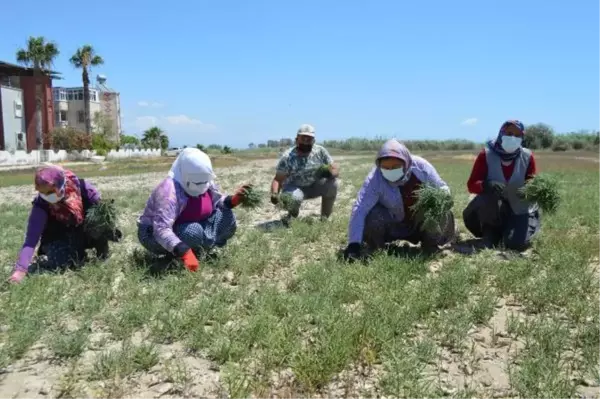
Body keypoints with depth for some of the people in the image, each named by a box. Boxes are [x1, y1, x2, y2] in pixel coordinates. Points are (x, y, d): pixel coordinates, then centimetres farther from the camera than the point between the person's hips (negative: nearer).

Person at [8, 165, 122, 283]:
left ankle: (102, 254, -1)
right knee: (61, 262, -29)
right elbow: (31, 239, -30)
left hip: (85, 233, 1)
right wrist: (20, 269, -39)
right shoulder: (41, 206, -27)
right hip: (59, 238, -1)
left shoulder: (81, 187, -26)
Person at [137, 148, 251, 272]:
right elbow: (161, 231, -40)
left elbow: (217, 201, 5)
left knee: (226, 216, -10)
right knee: (193, 232, -38)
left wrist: (233, 200, -18)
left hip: (188, 227, 7)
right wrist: (185, 253, -51)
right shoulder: (169, 192, -34)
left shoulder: (205, 183, -10)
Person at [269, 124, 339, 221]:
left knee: (332, 183, -23)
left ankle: (324, 217, -4)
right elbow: (278, 179, -20)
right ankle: (292, 215, 1)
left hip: (314, 187, 3)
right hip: (294, 188, -3)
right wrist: (274, 194, -40)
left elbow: (336, 170, -10)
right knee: (294, 198, -37)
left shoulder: (320, 151, -12)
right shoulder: (288, 157, -19)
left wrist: (329, 172, -35)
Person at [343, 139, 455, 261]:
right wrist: (354, 244, -42)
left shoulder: (421, 166, -23)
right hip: (392, 225, -2)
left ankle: (430, 245, 6)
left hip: (421, 223, 2)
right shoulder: (374, 179, -30)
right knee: (373, 218, -32)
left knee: (442, 215, -25)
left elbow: (443, 188, -7)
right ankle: (375, 251, -1)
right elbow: (359, 210, -35)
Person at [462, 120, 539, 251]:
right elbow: (471, 184, -18)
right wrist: (487, 185, -41)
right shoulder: (486, 154, -15)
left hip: (520, 210, 1)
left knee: (516, 244, -18)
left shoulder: (527, 157, -10)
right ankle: (491, 232, 0)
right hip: (493, 207, -1)